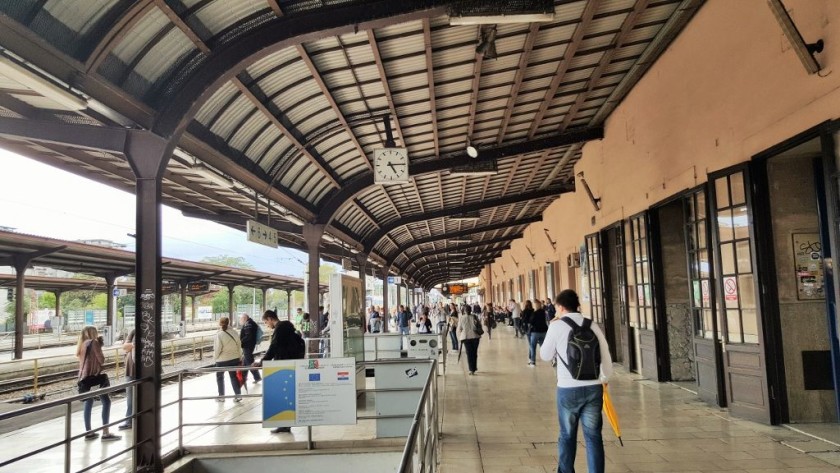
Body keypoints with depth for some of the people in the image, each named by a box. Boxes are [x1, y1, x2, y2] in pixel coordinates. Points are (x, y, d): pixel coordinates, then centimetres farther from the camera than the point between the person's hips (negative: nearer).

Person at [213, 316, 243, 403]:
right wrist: (239, 356, 14)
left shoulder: (219, 334, -16)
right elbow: (239, 345, 4)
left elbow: (217, 348, -16)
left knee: (219, 377, 14)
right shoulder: (234, 332, -1)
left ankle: (221, 396, 19)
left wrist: (215, 357, 0)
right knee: (233, 376, 14)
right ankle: (238, 395, 10)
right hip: (234, 358, 4)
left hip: (222, 359, -4)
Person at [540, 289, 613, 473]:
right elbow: (605, 355, 8)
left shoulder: (557, 326, -6)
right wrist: (604, 379, 24)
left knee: (567, 435, 14)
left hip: (567, 389, -2)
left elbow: (545, 355, 5)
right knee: (593, 435, 8)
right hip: (593, 387, 2)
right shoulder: (593, 325, 2)